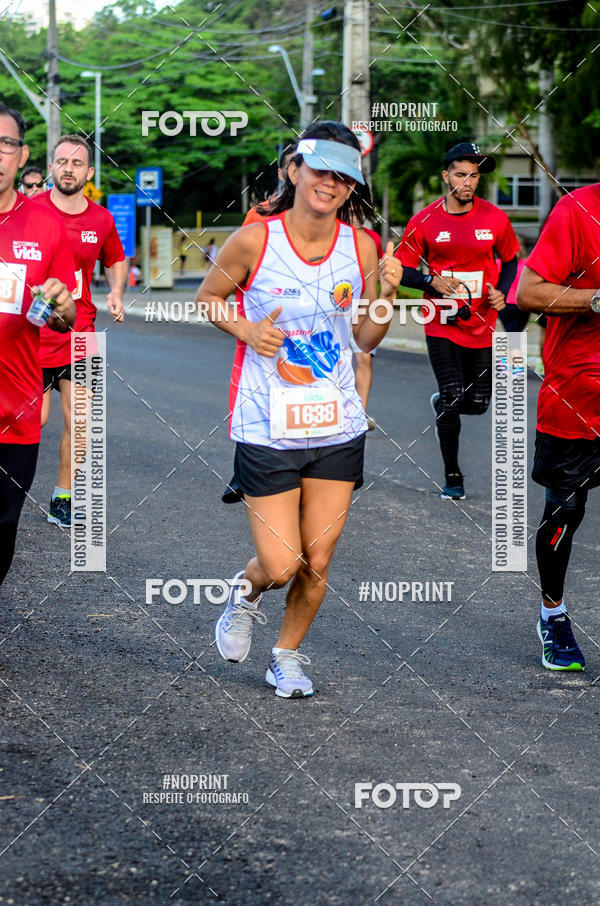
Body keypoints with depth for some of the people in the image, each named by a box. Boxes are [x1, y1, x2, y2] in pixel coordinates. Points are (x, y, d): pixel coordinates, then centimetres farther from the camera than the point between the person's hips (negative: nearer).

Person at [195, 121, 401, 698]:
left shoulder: (361, 246, -1)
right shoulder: (254, 240, -11)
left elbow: (366, 340, 9)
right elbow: (206, 298, 6)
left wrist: (387, 296, -9)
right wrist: (244, 329, -12)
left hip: (339, 428, 3)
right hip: (267, 429, -3)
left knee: (316, 564, 7)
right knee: (280, 566, -5)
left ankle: (287, 655, 33)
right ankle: (246, 594, 31)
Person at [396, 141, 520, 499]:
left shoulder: (495, 219, -1)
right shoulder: (424, 221, -5)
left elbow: (510, 260, 13)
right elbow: (403, 268, 2)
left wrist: (501, 292, -5)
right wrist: (432, 282, -16)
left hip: (482, 325, 2)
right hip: (442, 325, -2)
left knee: (478, 403, 5)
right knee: (452, 395, -9)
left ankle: (443, 405, 42)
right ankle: (453, 476, 7)